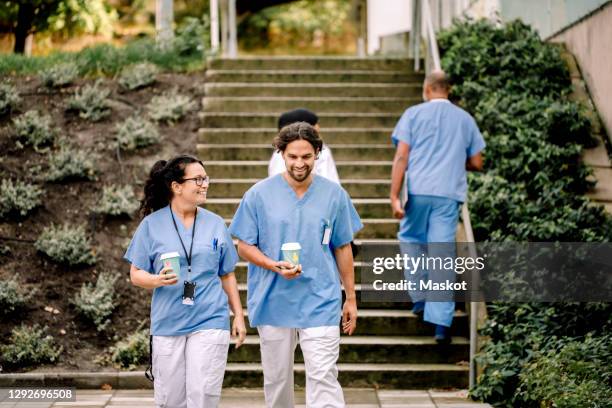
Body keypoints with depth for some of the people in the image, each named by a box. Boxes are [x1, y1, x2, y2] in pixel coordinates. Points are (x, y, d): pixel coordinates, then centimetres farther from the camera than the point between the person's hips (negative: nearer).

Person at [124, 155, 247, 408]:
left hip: (210, 323, 0)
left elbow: (227, 275, 13)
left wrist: (239, 315, 11)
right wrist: (158, 280, -19)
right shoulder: (152, 224, 0)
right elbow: (136, 275, 1)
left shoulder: (215, 224, 6)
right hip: (167, 325, 0)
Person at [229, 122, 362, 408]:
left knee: (323, 378, -9)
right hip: (273, 303, 1)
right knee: (276, 379, 12)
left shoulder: (334, 195, 2)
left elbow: (343, 248, 9)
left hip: (321, 302, -1)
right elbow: (244, 247, 1)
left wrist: (351, 298, 10)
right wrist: (275, 266, -17)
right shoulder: (259, 194, -2)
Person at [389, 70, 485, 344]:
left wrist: (394, 196, -6)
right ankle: (442, 322, -5)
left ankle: (420, 298, 17)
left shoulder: (414, 114, 5)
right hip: (449, 195, 1)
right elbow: (476, 163, 13)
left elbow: (401, 157, -4)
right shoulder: (465, 119, 12)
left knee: (411, 240, 22)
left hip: (418, 191, -1)